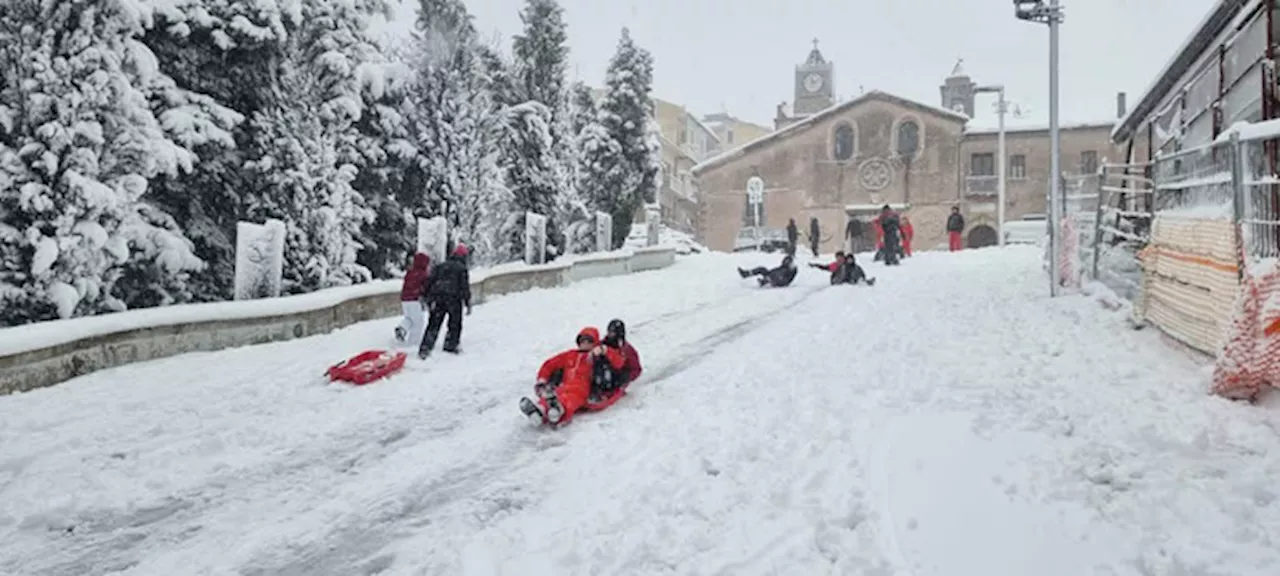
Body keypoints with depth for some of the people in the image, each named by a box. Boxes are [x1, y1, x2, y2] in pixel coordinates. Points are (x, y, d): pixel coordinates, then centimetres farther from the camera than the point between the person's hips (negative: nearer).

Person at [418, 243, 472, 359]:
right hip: (454, 299, -4)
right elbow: (465, 287, -5)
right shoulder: (462, 268, 1)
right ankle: (450, 346, 16)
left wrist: (425, 296, 15)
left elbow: (429, 281, 11)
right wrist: (468, 304, -3)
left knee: (433, 325, 4)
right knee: (455, 324, 15)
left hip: (437, 299, 4)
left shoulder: (440, 266, 15)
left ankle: (425, 348, -5)